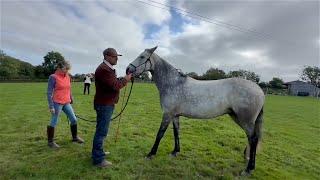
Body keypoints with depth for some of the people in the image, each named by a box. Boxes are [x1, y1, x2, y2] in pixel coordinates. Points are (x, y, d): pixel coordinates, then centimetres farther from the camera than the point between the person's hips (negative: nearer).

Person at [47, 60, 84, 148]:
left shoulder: (67, 76, 8)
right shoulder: (53, 77, -10)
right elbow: (49, 92, -11)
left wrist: (71, 99, 17)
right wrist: (51, 106, -14)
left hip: (66, 103, 6)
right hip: (57, 103, -6)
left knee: (74, 119, 10)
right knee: (54, 122, 5)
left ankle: (75, 137, 27)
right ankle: (50, 141, 23)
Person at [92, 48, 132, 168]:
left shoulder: (108, 69, 16)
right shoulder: (103, 69, -20)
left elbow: (114, 82, 17)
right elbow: (116, 86, -23)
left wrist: (122, 79, 2)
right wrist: (126, 79, -10)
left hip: (106, 104, 11)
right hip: (104, 105, -11)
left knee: (101, 130, 22)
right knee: (102, 131, -1)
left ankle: (97, 151, 39)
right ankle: (98, 159, 12)